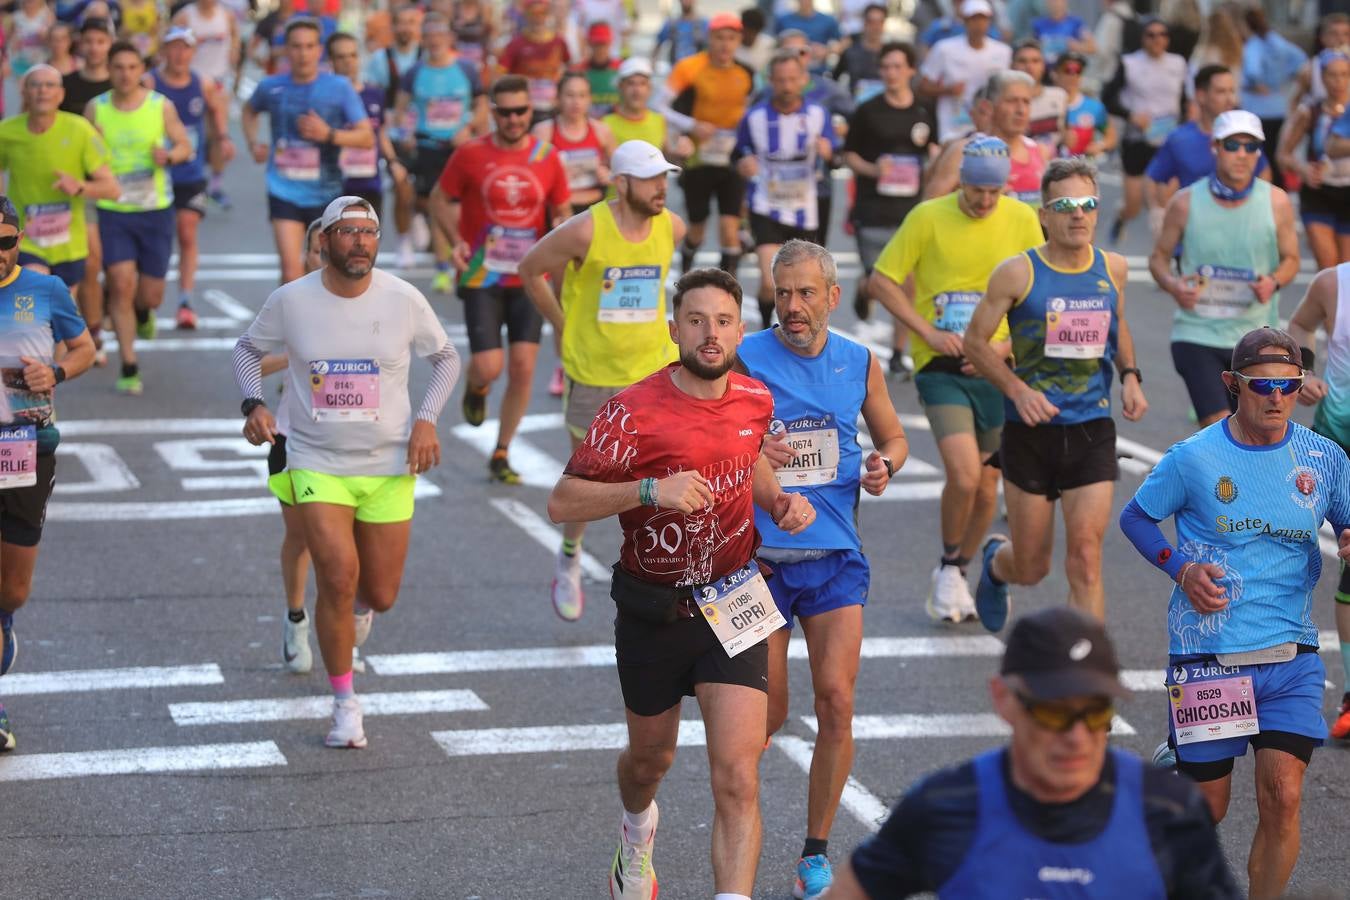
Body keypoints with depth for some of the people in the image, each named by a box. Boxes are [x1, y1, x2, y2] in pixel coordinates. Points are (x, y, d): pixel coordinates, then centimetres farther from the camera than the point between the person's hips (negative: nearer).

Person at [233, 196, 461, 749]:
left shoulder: (403, 299, -6)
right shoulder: (291, 301, -7)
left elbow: (446, 357, 9)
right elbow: (247, 348, 11)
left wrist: (426, 419, -5)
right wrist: (253, 403, -7)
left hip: (389, 467, 2)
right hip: (317, 464, -1)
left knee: (381, 595, 6)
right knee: (338, 579, -16)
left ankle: (357, 606, 47)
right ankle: (345, 705, 2)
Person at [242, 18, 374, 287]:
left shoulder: (340, 88, -6)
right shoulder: (271, 87, 0)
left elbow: (367, 137, -7)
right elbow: (250, 110, 24)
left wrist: (329, 134, -23)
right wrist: (253, 142, 5)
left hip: (326, 194, 1)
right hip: (284, 191, 0)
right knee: (291, 270, -15)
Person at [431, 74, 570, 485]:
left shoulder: (548, 157, 1)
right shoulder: (470, 154, -5)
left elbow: (562, 212, 12)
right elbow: (441, 199, 6)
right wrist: (456, 240, -10)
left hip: (529, 278, 2)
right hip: (481, 278, -2)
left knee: (523, 369, -1)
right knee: (488, 368, -10)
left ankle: (501, 455, 15)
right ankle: (475, 388, 30)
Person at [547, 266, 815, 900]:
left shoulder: (755, 400, -2)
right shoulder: (635, 412, -17)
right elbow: (562, 503, -18)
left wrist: (780, 501, 2)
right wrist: (650, 490, -31)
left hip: (732, 607, 1)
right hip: (652, 614, -1)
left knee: (737, 779, -14)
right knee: (650, 758, 23)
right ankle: (637, 834, 58)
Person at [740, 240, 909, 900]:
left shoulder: (859, 363, 3)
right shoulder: (744, 360, -6)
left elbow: (893, 437, 17)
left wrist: (884, 465, -5)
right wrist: (750, 460, -22)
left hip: (835, 558, 2)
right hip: (759, 557, -2)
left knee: (836, 701, -8)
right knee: (767, 713, 3)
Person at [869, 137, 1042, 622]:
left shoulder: (1022, 220, 1)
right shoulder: (929, 217, -5)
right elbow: (881, 280, -1)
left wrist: (1006, 343, -7)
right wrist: (927, 332, -10)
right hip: (941, 366, -3)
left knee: (987, 486, 8)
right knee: (964, 475, -18)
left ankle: (957, 574, 31)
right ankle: (948, 567, 8)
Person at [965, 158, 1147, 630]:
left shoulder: (1113, 269, 3)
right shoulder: (1017, 273, -9)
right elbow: (975, 341, -2)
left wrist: (1130, 375, 6)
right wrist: (1018, 389, -16)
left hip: (1093, 432, 2)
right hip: (1031, 432, -2)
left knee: (1085, 559, -11)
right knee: (1031, 568, 10)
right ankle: (995, 561, 48)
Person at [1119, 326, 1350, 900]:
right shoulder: (1194, 458, -6)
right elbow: (1135, 517, 6)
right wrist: (1179, 567, -10)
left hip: (1290, 658, 1)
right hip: (1207, 654, -1)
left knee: (1283, 798, -11)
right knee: (1207, 807, 8)